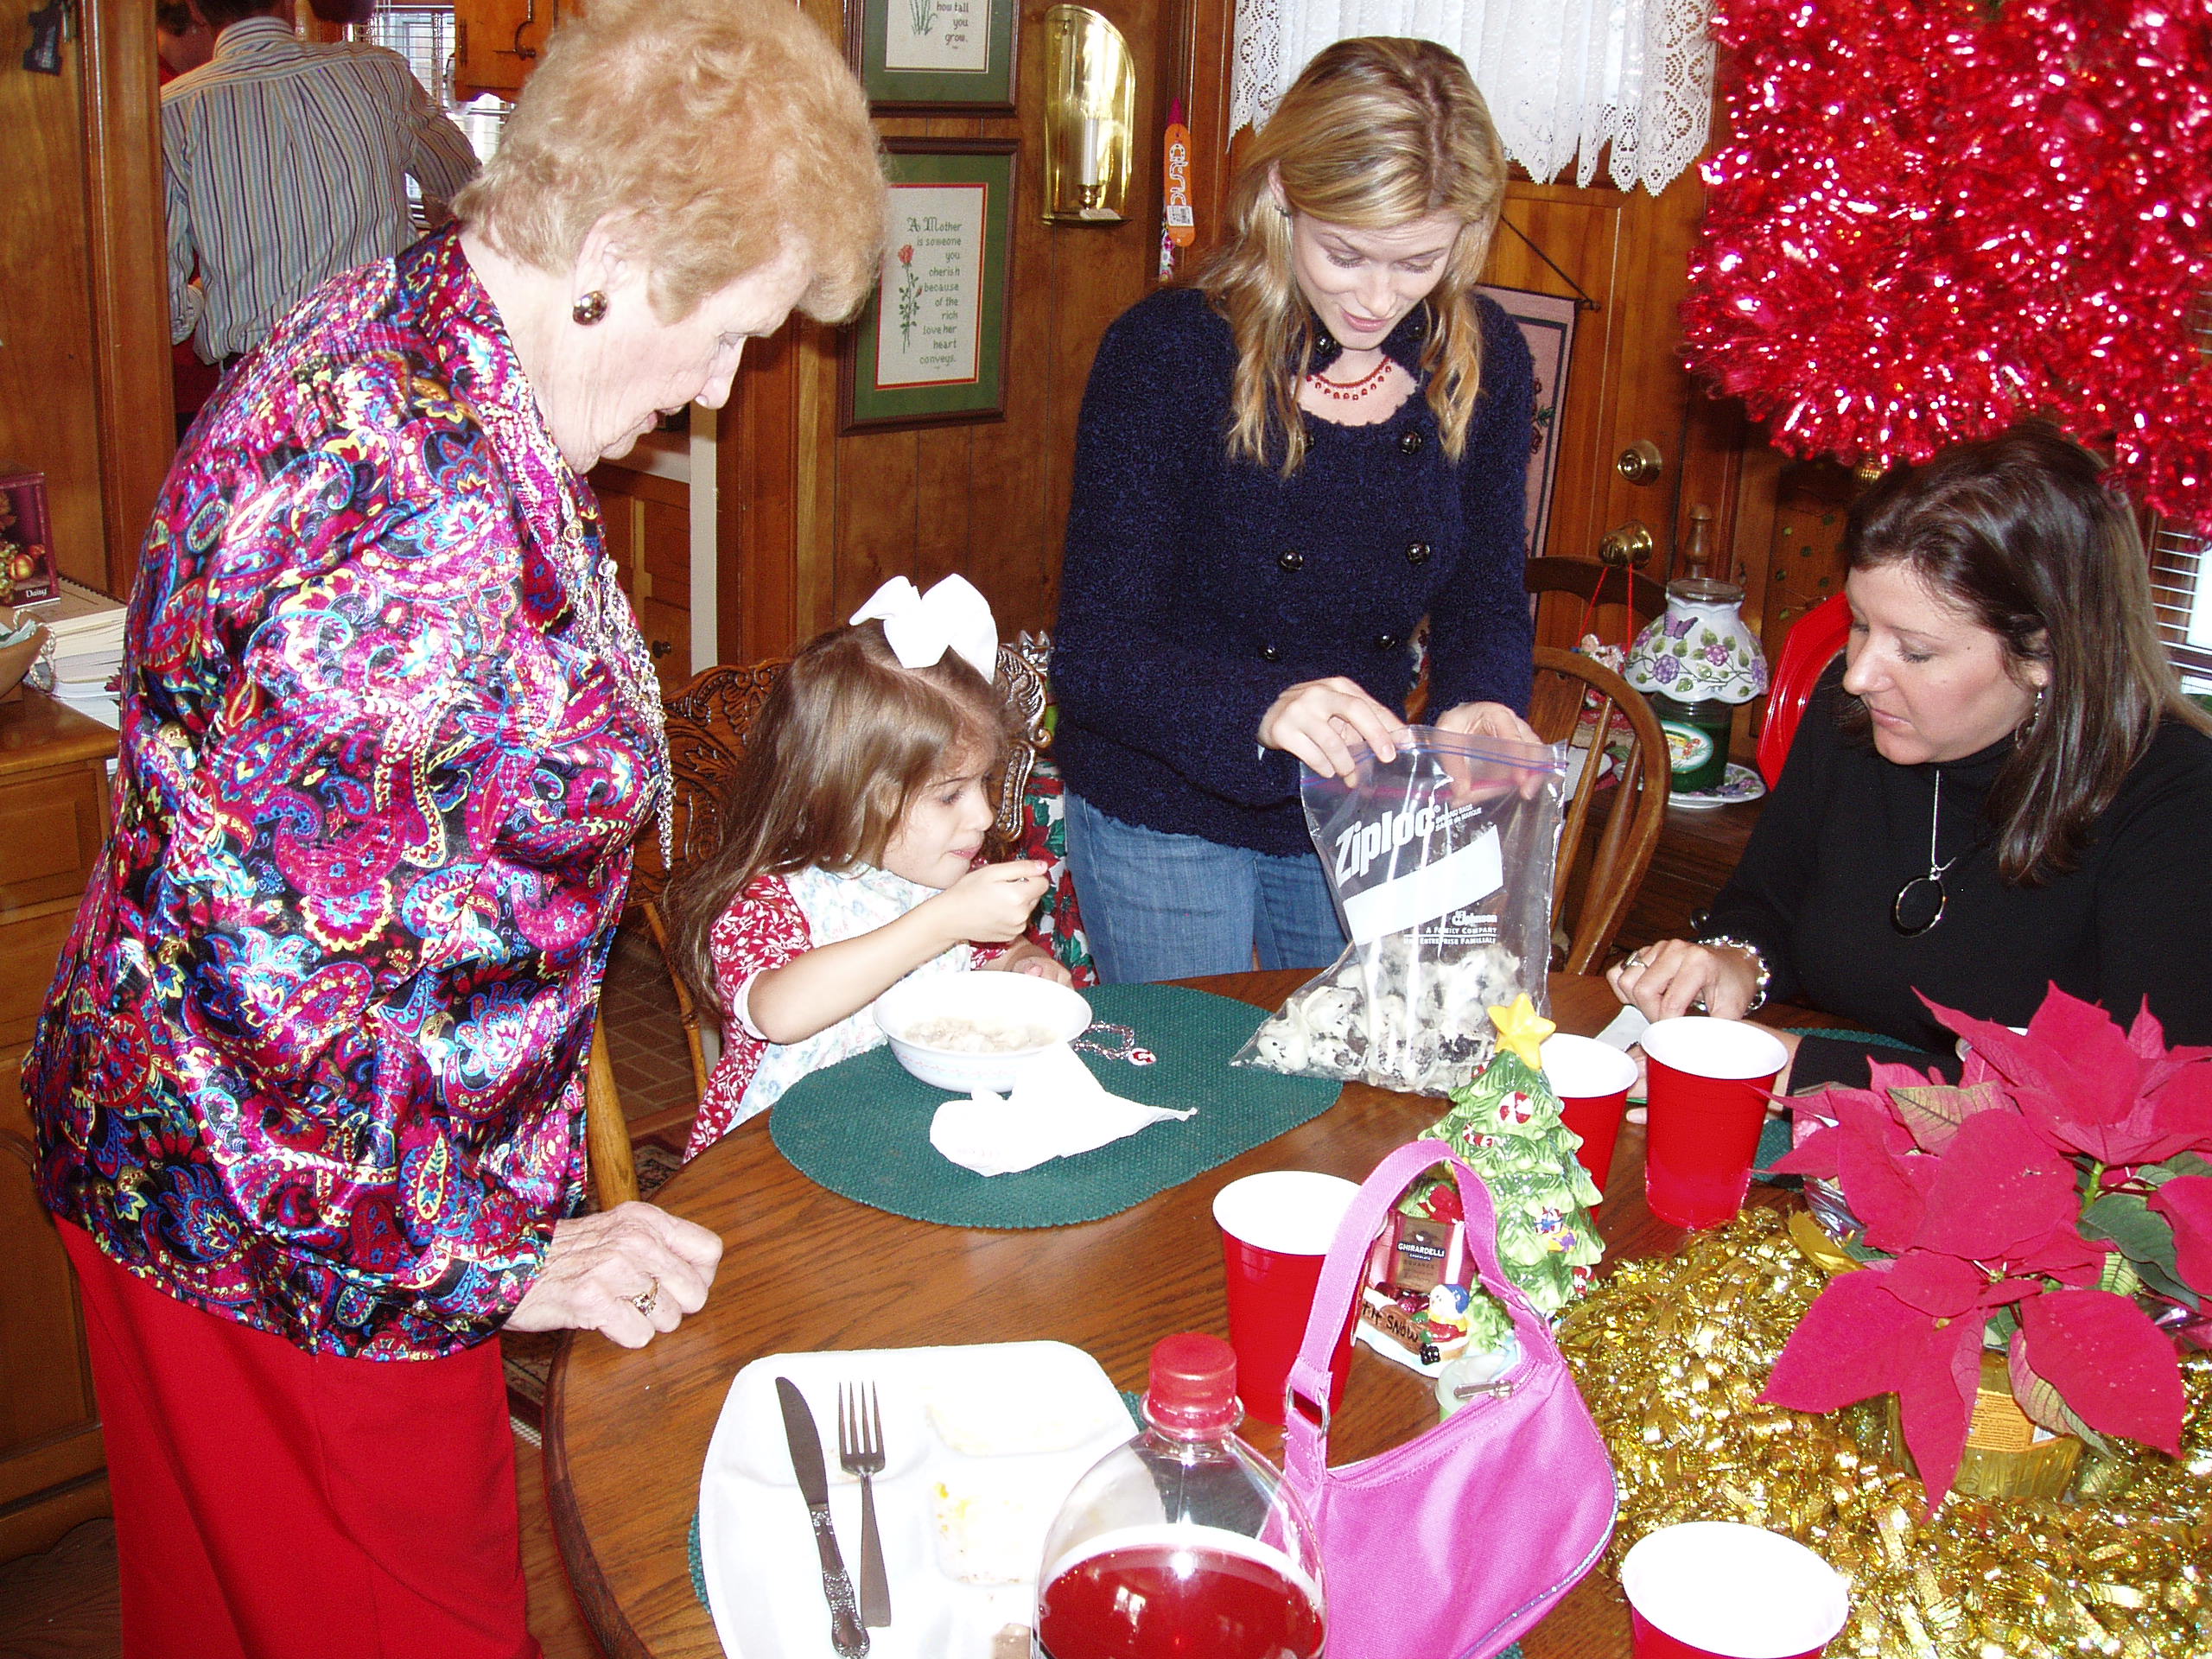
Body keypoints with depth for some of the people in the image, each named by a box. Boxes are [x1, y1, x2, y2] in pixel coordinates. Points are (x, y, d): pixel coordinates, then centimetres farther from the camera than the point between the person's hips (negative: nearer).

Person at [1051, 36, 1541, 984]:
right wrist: (1261, 709, -42)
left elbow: (1486, 597, 2)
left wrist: (1480, 704, -22)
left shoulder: (1483, 362, -7)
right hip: (1164, 823, -4)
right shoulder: (1164, 354, -20)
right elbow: (1093, 652, -24)